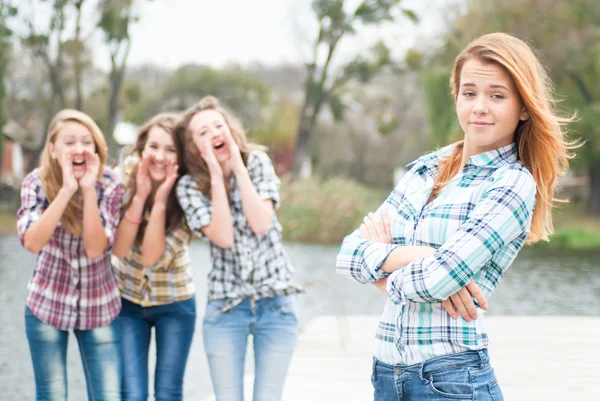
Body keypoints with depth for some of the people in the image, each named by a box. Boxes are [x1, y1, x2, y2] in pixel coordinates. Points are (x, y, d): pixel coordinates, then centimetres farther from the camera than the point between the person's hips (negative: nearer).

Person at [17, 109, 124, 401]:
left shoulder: (109, 185, -12)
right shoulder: (36, 183, -11)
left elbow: (96, 249, -20)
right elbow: (32, 242, -25)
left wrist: (88, 189, -28)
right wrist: (66, 190, -31)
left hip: (99, 307, 0)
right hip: (46, 303, 0)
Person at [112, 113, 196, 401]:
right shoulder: (125, 176, -14)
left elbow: (152, 258, -24)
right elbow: (118, 248, -20)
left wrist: (160, 201, -32)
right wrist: (140, 195, -29)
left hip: (174, 303, -1)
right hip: (127, 300, 1)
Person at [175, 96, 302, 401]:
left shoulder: (257, 163, -2)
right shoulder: (190, 186, -5)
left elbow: (261, 224, -16)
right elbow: (223, 237, -18)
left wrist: (238, 168, -16)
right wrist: (217, 175, -18)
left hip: (275, 304, 0)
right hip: (225, 307, 0)